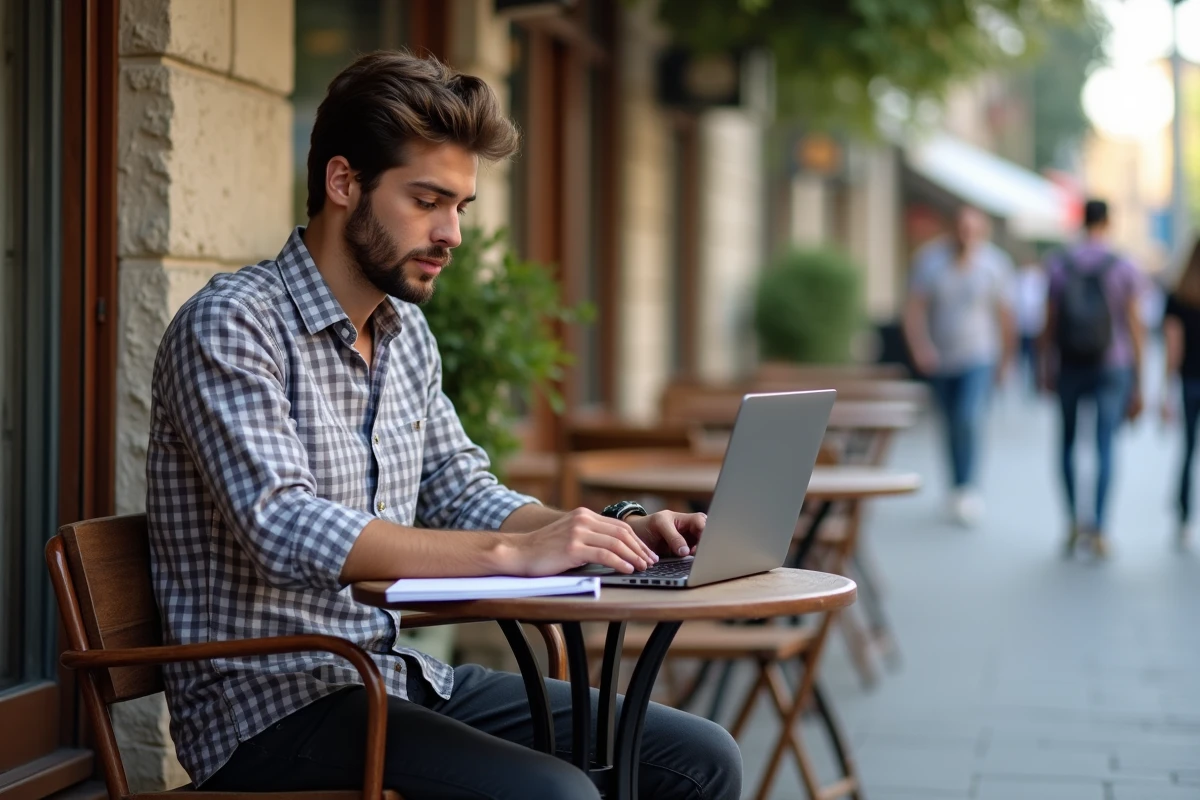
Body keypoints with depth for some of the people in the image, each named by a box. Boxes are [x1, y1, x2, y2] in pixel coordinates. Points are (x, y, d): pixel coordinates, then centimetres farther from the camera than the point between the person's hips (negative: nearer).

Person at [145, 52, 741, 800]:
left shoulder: (407, 332, 13)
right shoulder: (231, 325, -14)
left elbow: (463, 498, 18)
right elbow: (286, 531, -27)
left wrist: (616, 533, 0)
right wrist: (512, 553, -32)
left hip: (401, 676, 8)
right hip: (271, 704, -8)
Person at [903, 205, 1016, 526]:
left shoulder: (995, 263, -6)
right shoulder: (930, 259, -5)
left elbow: (1005, 314, 1)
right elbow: (915, 307, -6)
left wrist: (1005, 358, 6)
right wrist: (919, 346, -18)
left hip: (979, 358, -2)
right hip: (940, 359, 3)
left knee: (969, 418, -21)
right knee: (952, 424, 13)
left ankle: (966, 489, -17)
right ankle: (958, 489, 26)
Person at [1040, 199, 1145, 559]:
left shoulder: (1058, 264, -1)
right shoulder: (1125, 269, -3)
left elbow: (1049, 323, -1)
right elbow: (1135, 328, -3)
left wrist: (1047, 368, 10)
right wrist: (1137, 387, 2)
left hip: (1070, 367, 1)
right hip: (1112, 368, -1)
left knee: (1068, 441, 16)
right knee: (1105, 447, -1)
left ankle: (1074, 519, 10)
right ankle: (1098, 530, -8)